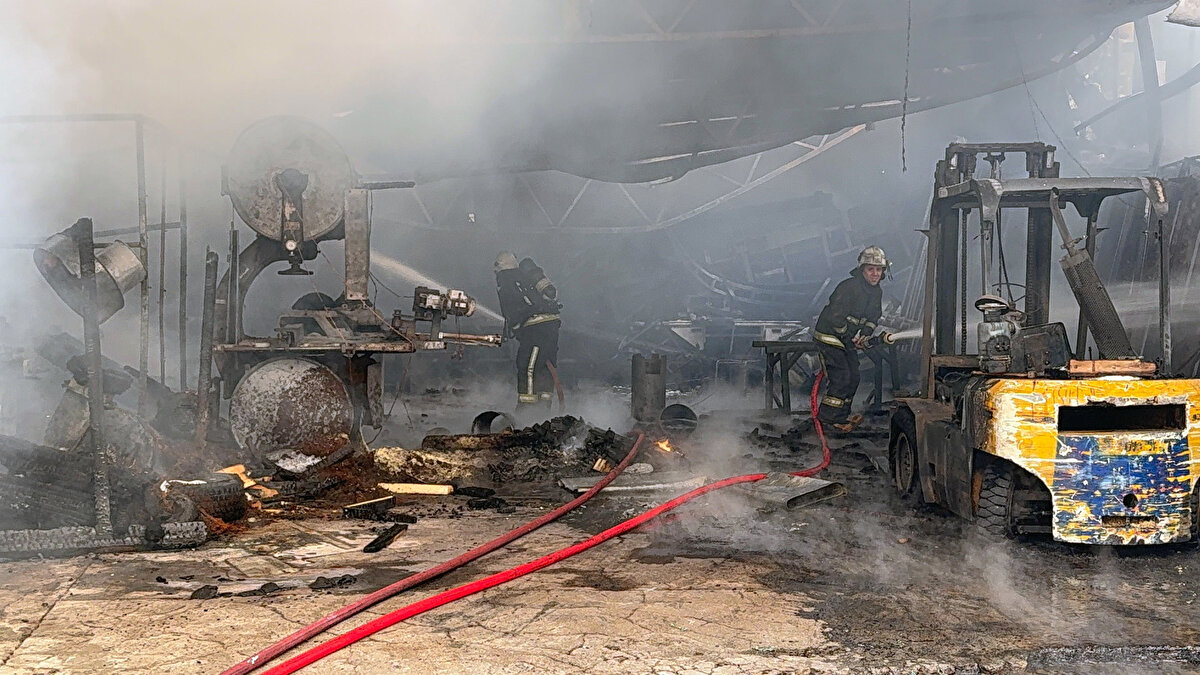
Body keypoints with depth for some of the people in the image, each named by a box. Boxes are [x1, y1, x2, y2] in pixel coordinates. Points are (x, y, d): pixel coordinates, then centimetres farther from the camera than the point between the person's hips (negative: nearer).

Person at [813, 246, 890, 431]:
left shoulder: (877, 292, 3)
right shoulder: (848, 288, -25)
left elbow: (873, 317, 14)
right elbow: (835, 317, -27)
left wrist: (865, 334, -6)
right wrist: (851, 340, -19)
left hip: (848, 339, 9)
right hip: (829, 337, -9)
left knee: (853, 377, 10)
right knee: (841, 377, -13)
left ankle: (842, 415, 22)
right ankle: (827, 416, -4)